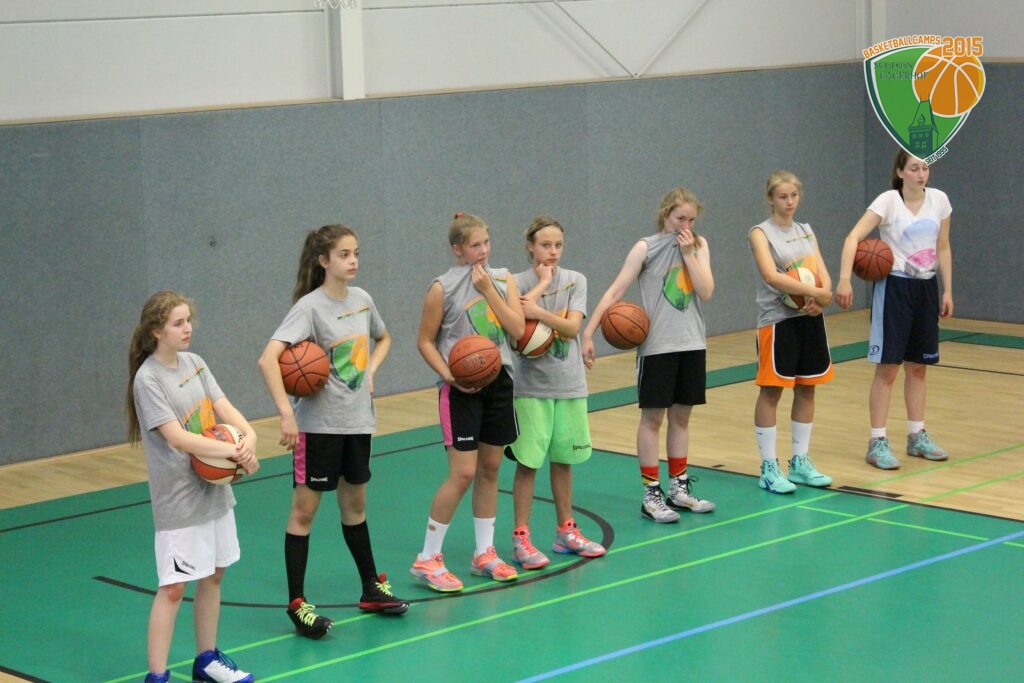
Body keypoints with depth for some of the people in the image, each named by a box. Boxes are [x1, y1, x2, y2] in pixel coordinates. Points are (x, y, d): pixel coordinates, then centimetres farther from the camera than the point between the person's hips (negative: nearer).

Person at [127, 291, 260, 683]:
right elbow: (178, 438, -23)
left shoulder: (194, 363, 6)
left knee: (212, 576, 16)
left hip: (215, 489, 7)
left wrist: (248, 435, -20)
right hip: (178, 499, -7)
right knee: (173, 588, -5)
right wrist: (234, 451, -25)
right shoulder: (148, 379, -16)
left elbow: (224, 408, 1)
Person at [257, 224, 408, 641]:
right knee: (304, 510, 0)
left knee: (354, 504, 19)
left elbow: (383, 338, 25)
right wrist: (286, 414, -31)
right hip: (318, 424, -6)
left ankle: (372, 589, 30)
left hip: (358, 420, 6)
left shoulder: (362, 300, 4)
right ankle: (297, 605, 4)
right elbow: (268, 359, -27)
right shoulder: (310, 307, -16)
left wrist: (370, 371, 6)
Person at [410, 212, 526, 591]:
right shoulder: (443, 288, -8)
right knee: (462, 473, -10)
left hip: (498, 382, 5)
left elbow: (517, 329, -7)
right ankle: (428, 558, 0)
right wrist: (449, 375, -17)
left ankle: (484, 553, 23)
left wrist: (488, 290, -14)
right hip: (462, 389, -5)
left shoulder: (502, 279, 4)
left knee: (490, 468, 11)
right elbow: (425, 341, -4)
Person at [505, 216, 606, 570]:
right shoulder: (518, 283, -4)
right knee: (528, 462, -2)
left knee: (563, 459, 12)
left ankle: (566, 531, 24)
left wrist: (537, 311, -23)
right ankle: (521, 538, 4)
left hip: (569, 384, 3)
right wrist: (542, 283, -14)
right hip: (531, 385, -3)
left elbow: (572, 327, -10)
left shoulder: (575, 281, 2)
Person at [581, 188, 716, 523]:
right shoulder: (646, 248, -6)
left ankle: (678, 489, 22)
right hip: (657, 345, -4)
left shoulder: (699, 245, 4)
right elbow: (615, 290, -11)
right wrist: (588, 333, -18)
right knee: (652, 417, 2)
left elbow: (706, 292, -6)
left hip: (691, 344, 4)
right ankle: (651, 495, 7)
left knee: (681, 416, 12)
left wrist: (688, 253, -13)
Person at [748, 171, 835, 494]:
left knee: (806, 390, 10)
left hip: (810, 318, 6)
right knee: (771, 392, -2)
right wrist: (816, 292, -25)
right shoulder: (761, 233, -6)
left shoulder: (806, 231, 12)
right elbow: (771, 276, -22)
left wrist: (821, 299, -18)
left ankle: (800, 462, 20)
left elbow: (824, 276, 4)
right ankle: (769, 468, 3)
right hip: (777, 320, -6)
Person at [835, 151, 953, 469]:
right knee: (888, 367, -4)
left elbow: (943, 249, 12)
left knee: (918, 366, 13)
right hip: (894, 288, -5)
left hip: (926, 288, 5)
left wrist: (947, 291, 9)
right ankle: (877, 442, 2)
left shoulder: (939, 200, 3)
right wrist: (844, 279, -33)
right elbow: (854, 237, -22)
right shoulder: (888, 201, -12)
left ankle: (917, 436, 23)